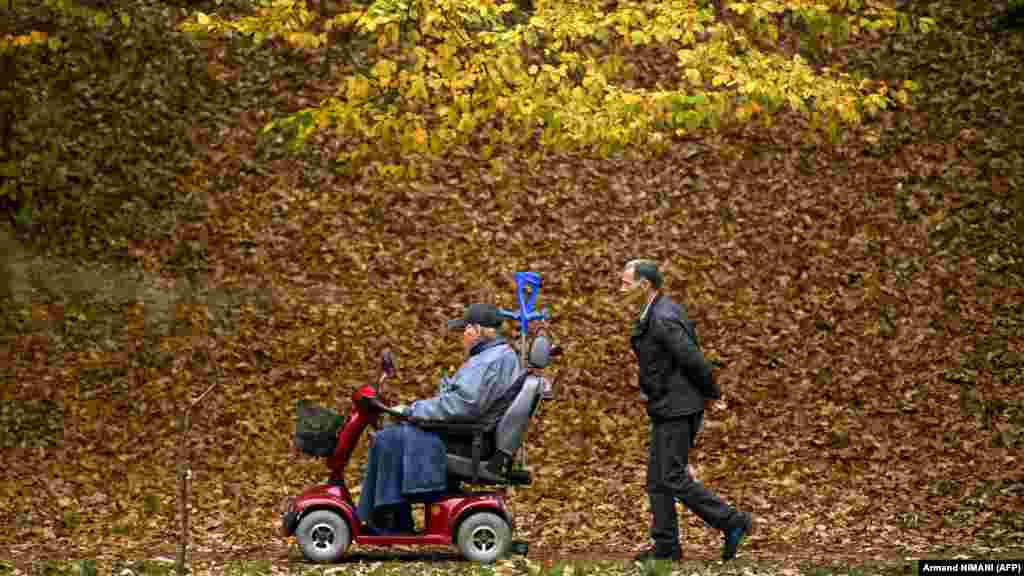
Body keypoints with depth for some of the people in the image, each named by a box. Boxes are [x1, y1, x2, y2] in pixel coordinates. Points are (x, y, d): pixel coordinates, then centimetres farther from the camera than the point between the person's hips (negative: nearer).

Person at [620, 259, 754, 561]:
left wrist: (712, 394, -6)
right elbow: (691, 358, 19)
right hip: (670, 409, 10)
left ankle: (733, 522, -1)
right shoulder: (662, 312, 13)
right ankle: (666, 546, 13)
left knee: (674, 479, -7)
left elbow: (694, 361, -20)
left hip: (676, 409, -10)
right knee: (657, 479, 10)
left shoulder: (663, 319, -20)